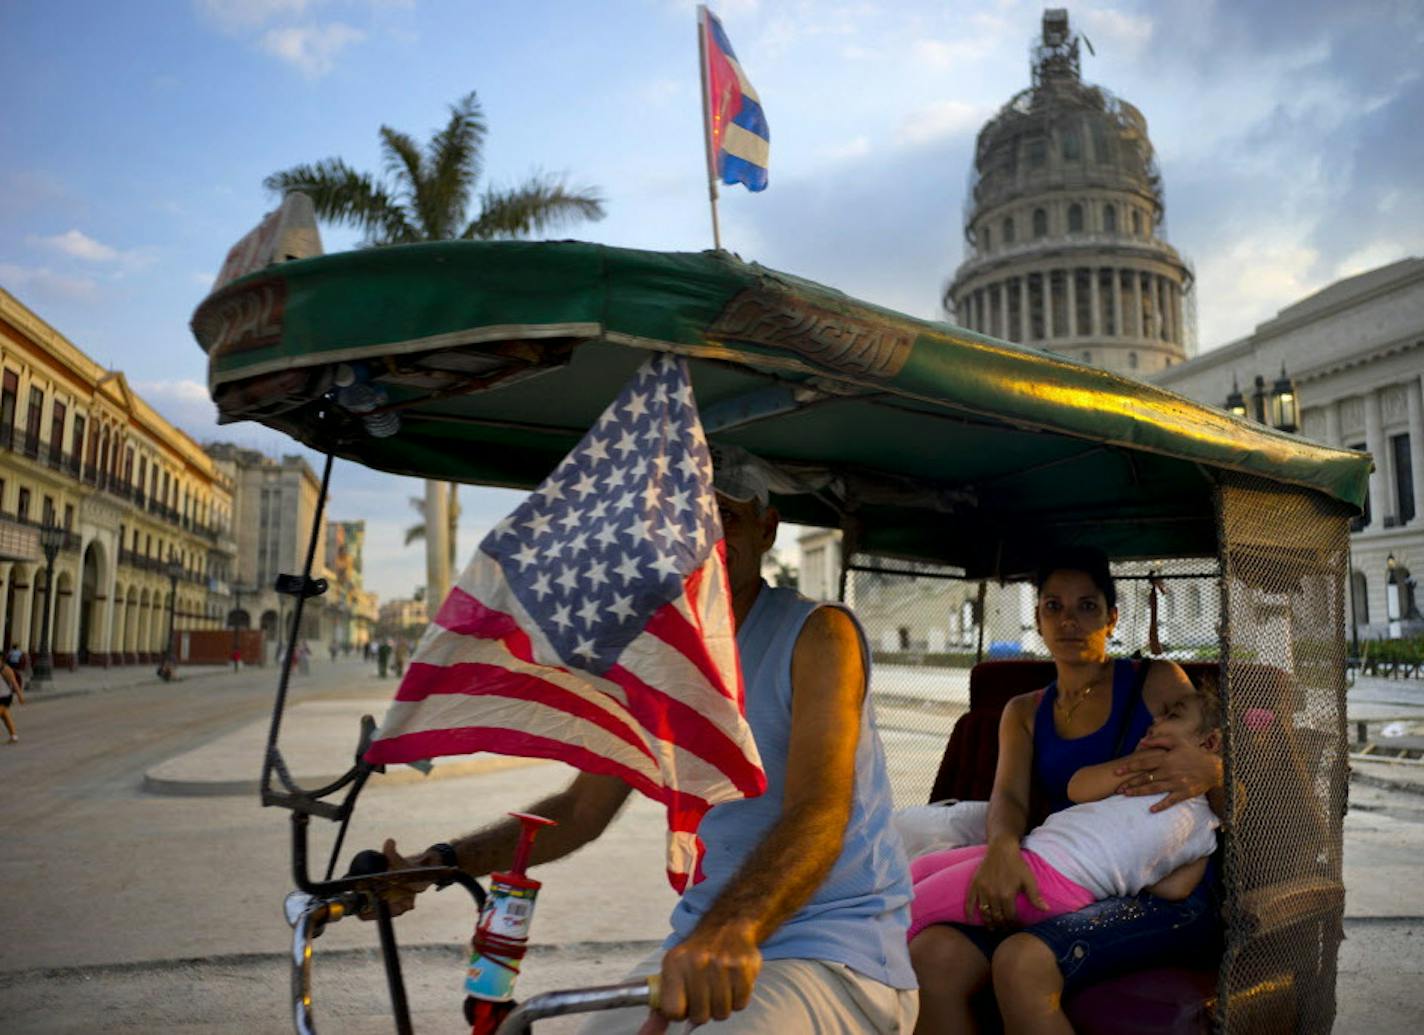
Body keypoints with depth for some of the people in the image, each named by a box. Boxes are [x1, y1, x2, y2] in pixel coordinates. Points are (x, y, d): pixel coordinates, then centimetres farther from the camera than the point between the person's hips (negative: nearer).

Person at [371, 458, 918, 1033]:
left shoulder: (818, 634, -13)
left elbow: (819, 813, -27)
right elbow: (583, 809, 10)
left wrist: (732, 930, -45)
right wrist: (442, 862, -3)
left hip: (836, 950, -5)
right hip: (700, 941, 6)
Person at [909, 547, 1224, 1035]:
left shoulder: (1157, 683, 8)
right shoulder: (1023, 712, 18)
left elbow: (1230, 809, 8)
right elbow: (1008, 798, 1)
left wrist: (1208, 771, -18)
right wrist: (1002, 846, -23)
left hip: (1165, 892, -3)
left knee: (1022, 961, -33)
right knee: (931, 954, -26)